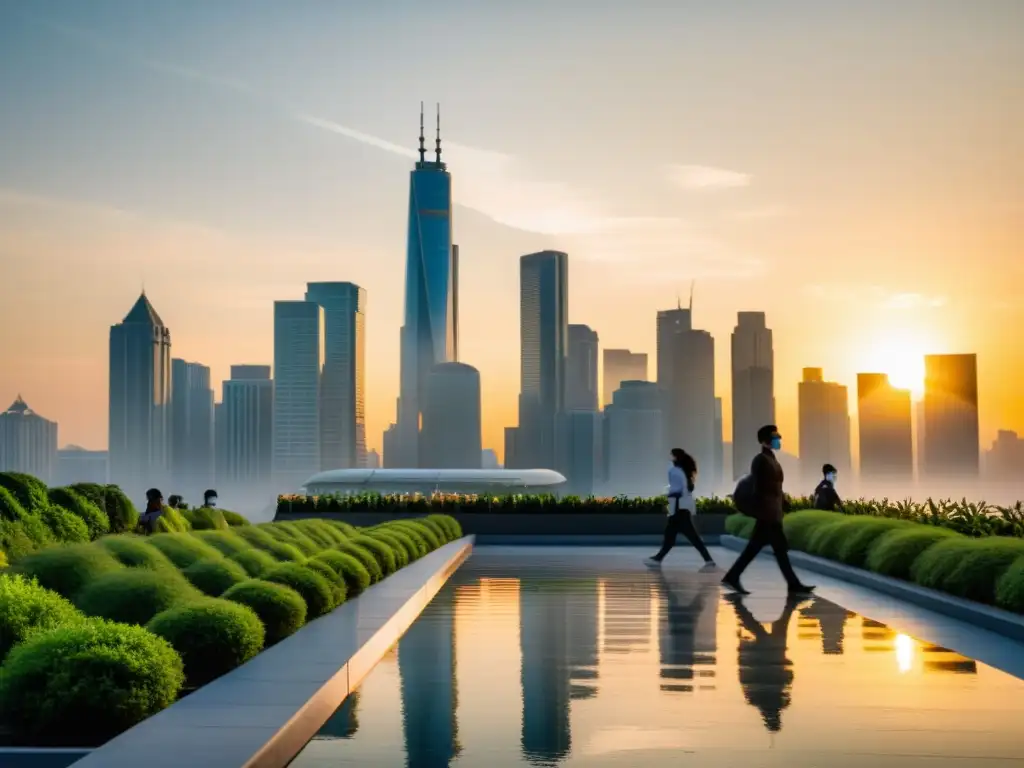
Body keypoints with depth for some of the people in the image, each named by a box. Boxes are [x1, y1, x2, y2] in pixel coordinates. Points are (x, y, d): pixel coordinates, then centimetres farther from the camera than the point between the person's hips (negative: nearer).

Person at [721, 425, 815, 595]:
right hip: (767, 512, -10)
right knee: (780, 548, -5)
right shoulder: (761, 460, -12)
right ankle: (794, 585, -1)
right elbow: (759, 488, -17)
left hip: (772, 512, 10)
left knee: (754, 548, 8)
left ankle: (732, 578, 10)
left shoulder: (771, 460, 18)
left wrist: (782, 506, 17)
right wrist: (764, 512, -21)